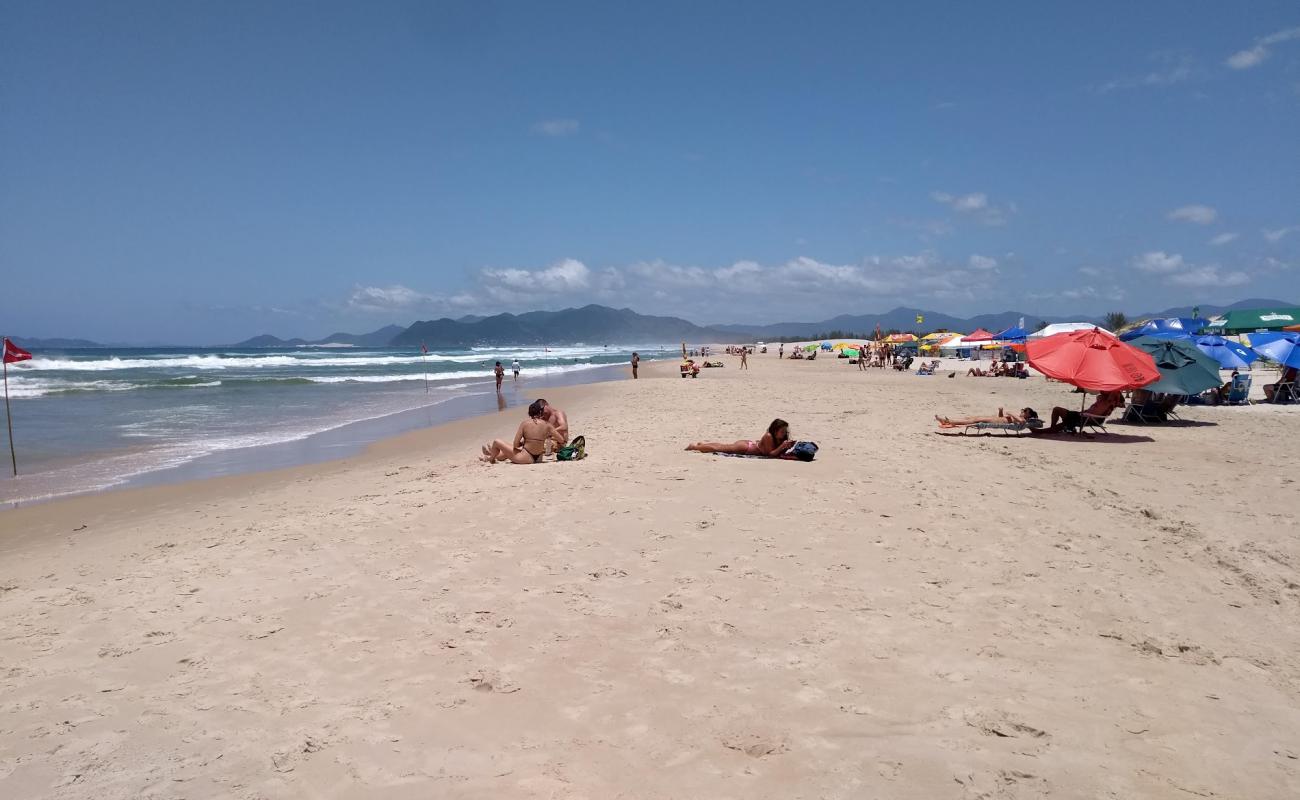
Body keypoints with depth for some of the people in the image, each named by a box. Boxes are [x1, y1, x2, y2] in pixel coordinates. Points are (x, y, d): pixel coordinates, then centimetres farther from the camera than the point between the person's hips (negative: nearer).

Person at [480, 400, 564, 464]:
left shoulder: (525, 423, -11)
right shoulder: (547, 425, -6)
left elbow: (516, 444, -10)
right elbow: (561, 441, -3)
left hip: (526, 458, -4)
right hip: (538, 458, 5)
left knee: (496, 442, 15)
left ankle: (491, 459, 42)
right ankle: (497, 456, 59)